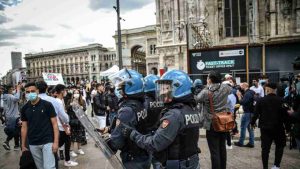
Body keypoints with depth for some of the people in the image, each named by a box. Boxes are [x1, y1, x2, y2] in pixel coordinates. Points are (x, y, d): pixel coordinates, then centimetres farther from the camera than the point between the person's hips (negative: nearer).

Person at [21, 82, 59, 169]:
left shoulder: (47, 105, -8)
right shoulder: (24, 109, 4)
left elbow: (54, 124, -7)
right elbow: (24, 127, 11)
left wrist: (56, 142, -14)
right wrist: (23, 145, 10)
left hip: (47, 142, -4)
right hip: (32, 144, 4)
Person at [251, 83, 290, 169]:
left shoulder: (261, 101, -7)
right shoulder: (281, 101, -8)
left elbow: (256, 114, -3)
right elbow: (285, 116, -6)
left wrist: (252, 123, 13)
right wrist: (287, 127, 4)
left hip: (265, 127, 1)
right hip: (278, 128, 0)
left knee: (265, 148, 7)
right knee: (280, 146, 18)